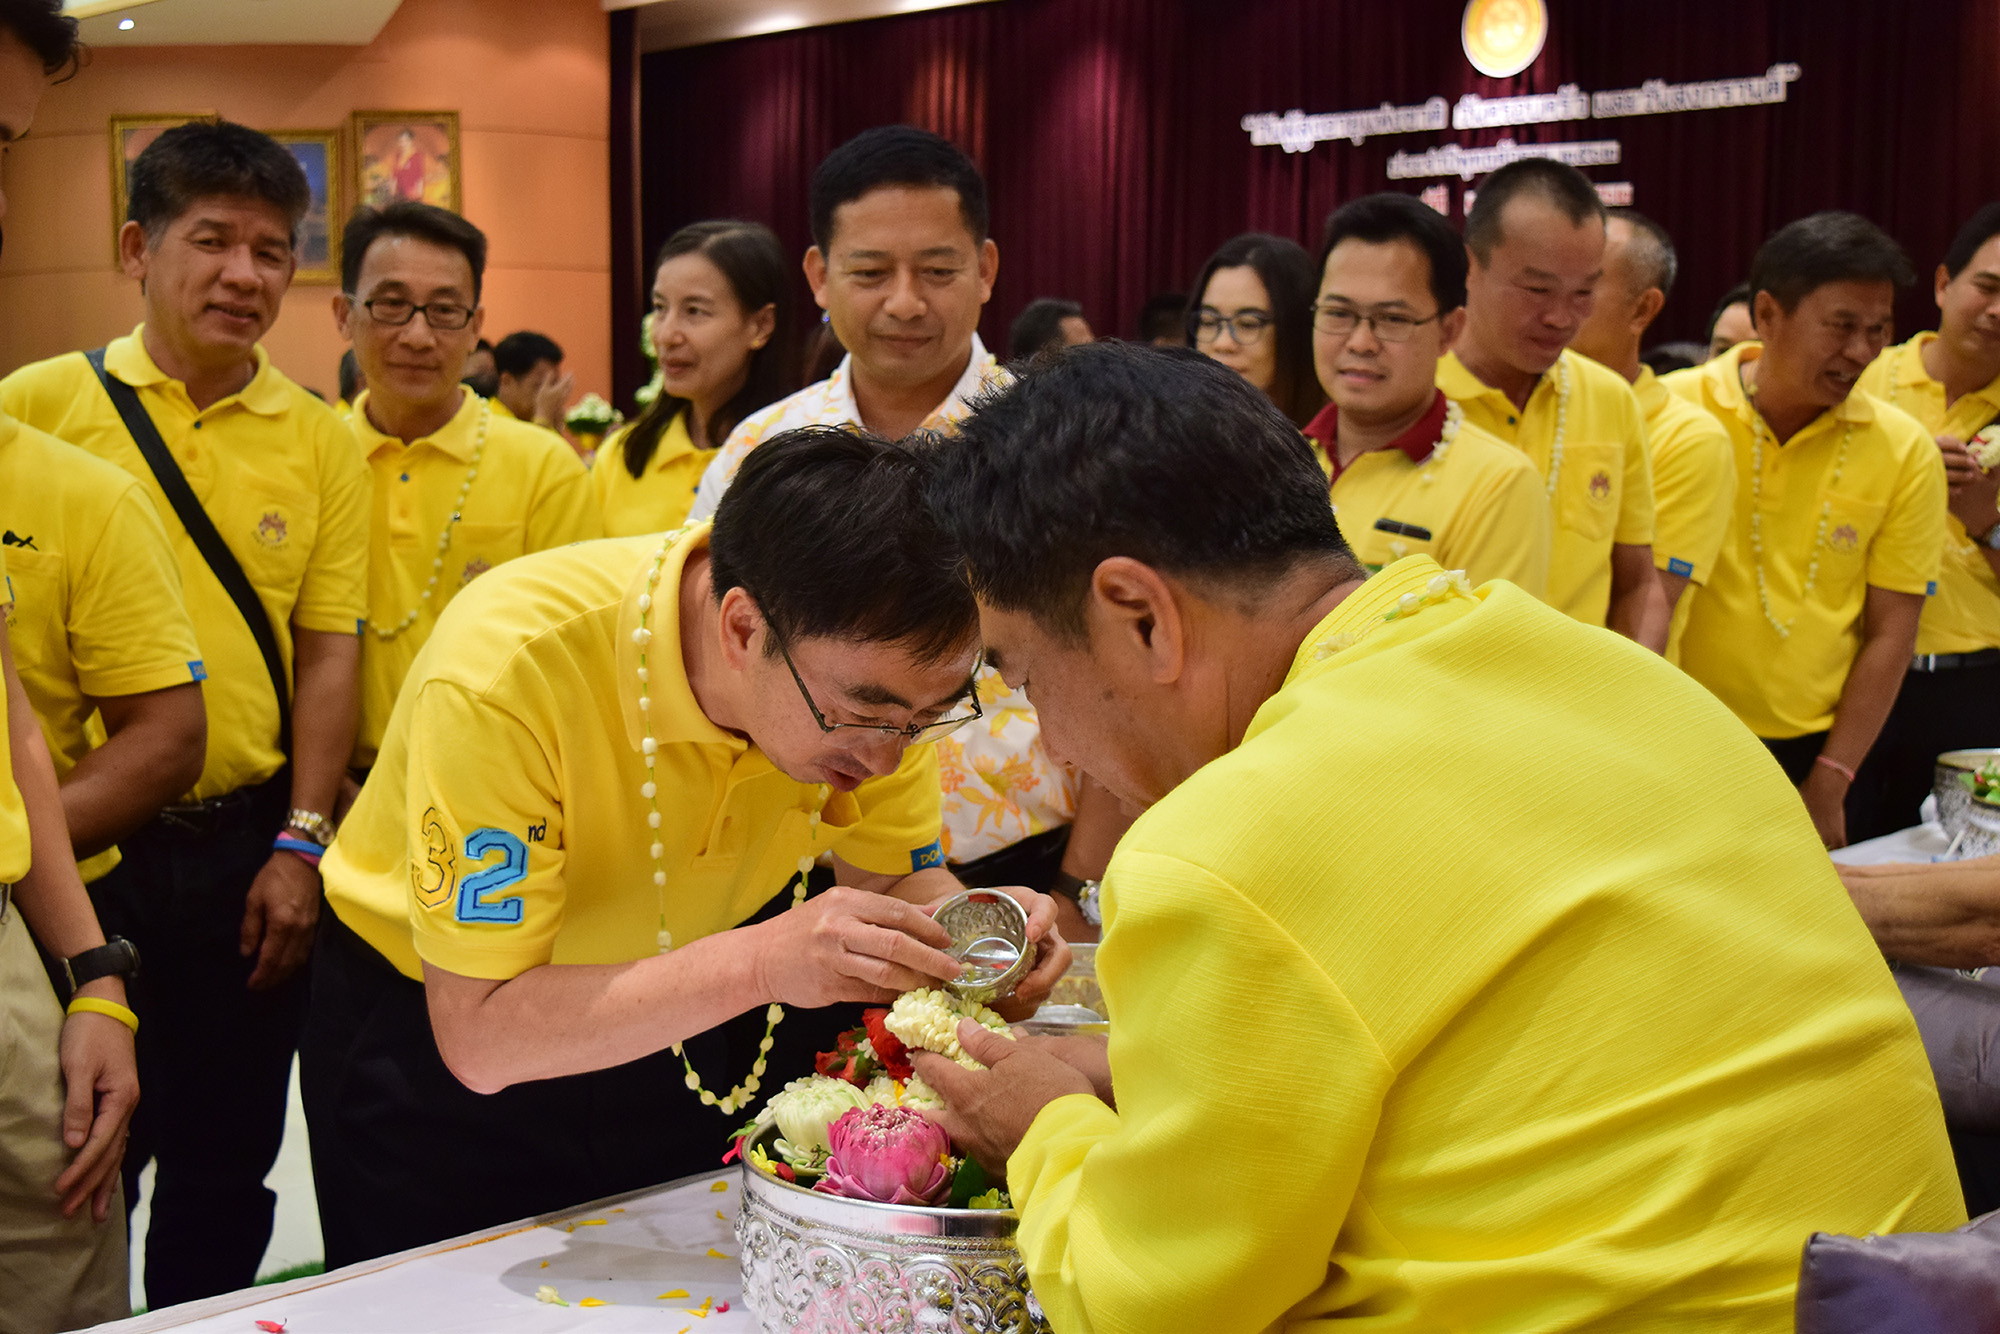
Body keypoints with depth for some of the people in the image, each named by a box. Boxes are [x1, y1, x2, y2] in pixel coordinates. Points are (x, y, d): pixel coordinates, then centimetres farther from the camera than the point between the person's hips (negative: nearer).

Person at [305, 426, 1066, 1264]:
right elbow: (478, 1039, -33)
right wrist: (760, 961, -44)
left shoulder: (871, 667, -21)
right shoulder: (504, 674, -36)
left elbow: (895, 881, -4)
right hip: (431, 1034, -3)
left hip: (668, 1031, 4)